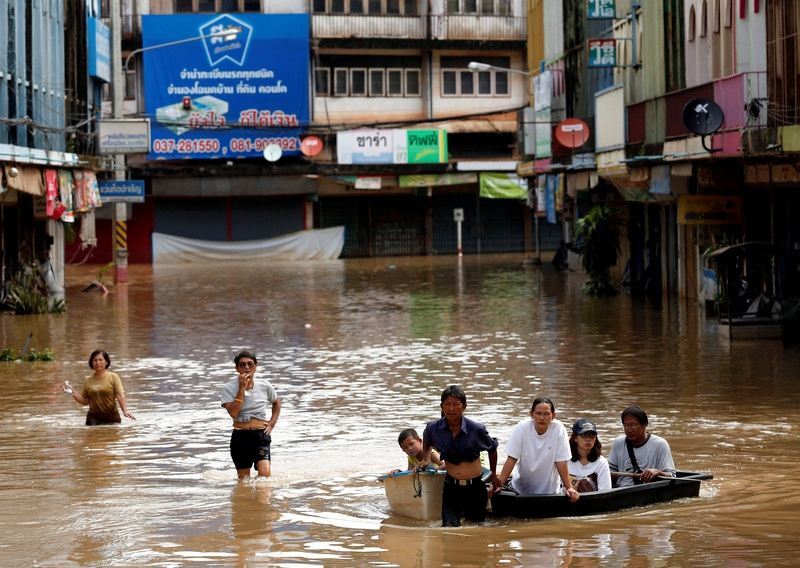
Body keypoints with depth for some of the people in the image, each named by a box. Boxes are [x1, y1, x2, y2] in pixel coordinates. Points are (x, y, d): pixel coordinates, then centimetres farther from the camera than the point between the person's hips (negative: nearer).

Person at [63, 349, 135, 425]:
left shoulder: (113, 377, 1)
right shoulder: (88, 380, 10)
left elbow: (120, 396, -9)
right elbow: (85, 401, 13)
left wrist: (125, 410, -25)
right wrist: (72, 392, 2)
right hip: (94, 418, 2)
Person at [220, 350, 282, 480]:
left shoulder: (264, 385, 3)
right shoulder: (229, 388, -5)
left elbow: (277, 403, 23)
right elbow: (233, 412, -19)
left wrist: (272, 423, 10)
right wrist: (242, 388, -18)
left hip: (261, 435, 0)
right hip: (240, 436, 0)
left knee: (265, 474, -17)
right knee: (243, 479, 5)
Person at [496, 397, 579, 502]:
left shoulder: (558, 429, -19)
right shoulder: (521, 428, -18)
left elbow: (561, 462, -16)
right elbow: (512, 459, -17)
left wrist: (569, 488, -19)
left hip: (549, 489, 0)